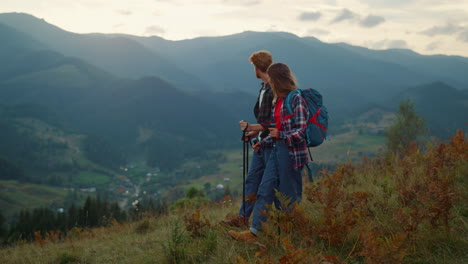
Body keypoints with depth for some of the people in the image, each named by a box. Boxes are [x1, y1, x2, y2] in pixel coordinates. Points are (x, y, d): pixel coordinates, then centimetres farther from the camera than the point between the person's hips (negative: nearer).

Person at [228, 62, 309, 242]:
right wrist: (264, 143, 21)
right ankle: (253, 232, 7)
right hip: (277, 150, 9)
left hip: (292, 152, -9)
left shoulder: (296, 99, -13)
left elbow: (301, 131, -18)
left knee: (290, 195, 2)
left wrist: (280, 135, -27)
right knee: (265, 190, 5)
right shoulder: (279, 100, 13)